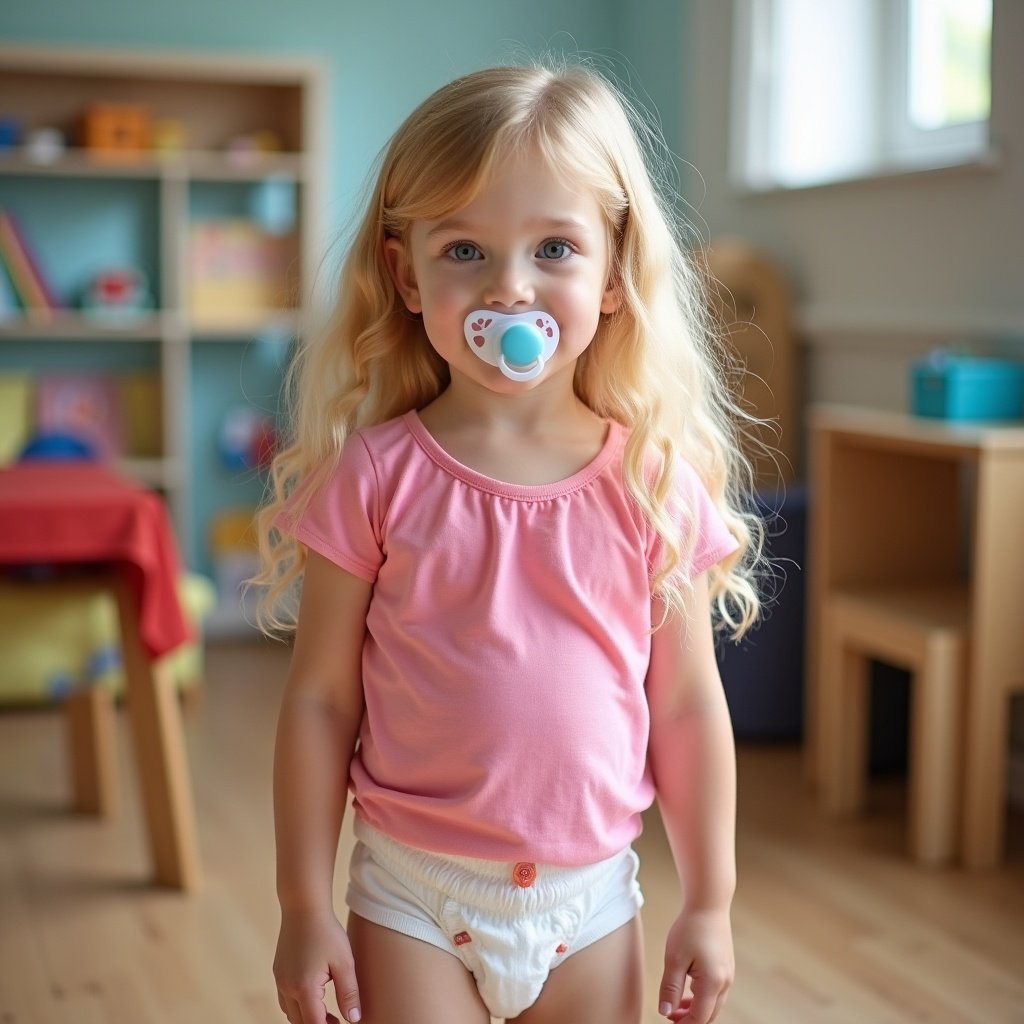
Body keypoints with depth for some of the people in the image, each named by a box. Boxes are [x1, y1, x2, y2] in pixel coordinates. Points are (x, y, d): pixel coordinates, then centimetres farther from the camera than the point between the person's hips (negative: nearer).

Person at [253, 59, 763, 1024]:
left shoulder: (655, 483, -7)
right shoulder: (374, 476, -11)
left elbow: (686, 707, -1)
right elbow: (320, 700, -6)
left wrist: (710, 905, 4)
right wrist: (304, 906, -3)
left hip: (590, 897, 2)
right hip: (413, 893, -1)